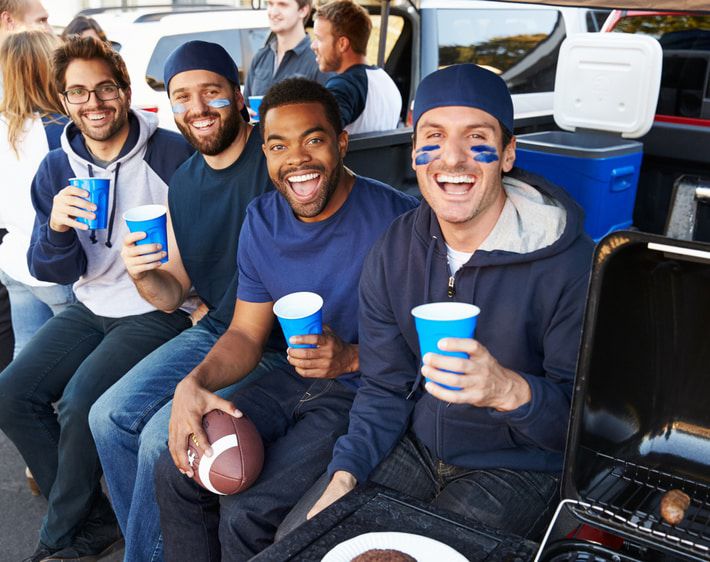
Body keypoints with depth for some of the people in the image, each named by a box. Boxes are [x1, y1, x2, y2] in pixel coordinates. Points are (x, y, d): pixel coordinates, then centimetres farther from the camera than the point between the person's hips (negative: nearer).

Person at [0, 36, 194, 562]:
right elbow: (55, 272, 1)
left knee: (80, 402, -23)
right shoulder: (56, 169, 2)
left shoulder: (173, 154, -14)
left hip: (159, 311, -6)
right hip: (91, 308, 6)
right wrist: (57, 228, -20)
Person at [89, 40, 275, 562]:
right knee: (110, 416, -1)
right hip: (213, 331, 7)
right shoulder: (183, 185, 9)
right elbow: (173, 294, 14)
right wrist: (144, 276, -11)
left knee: (161, 438, -19)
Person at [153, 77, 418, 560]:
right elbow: (246, 334, 6)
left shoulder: (396, 221, -18)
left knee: (246, 514, -20)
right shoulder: (262, 221, 3)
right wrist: (194, 384, -12)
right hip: (291, 378, 7)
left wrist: (353, 357, -27)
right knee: (177, 474, -3)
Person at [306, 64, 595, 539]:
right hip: (416, 444, 4)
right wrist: (344, 477, -12)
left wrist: (510, 390, -39)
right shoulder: (391, 254, -3)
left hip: (518, 466, -4)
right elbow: (384, 389, 2)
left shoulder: (571, 264, -21)